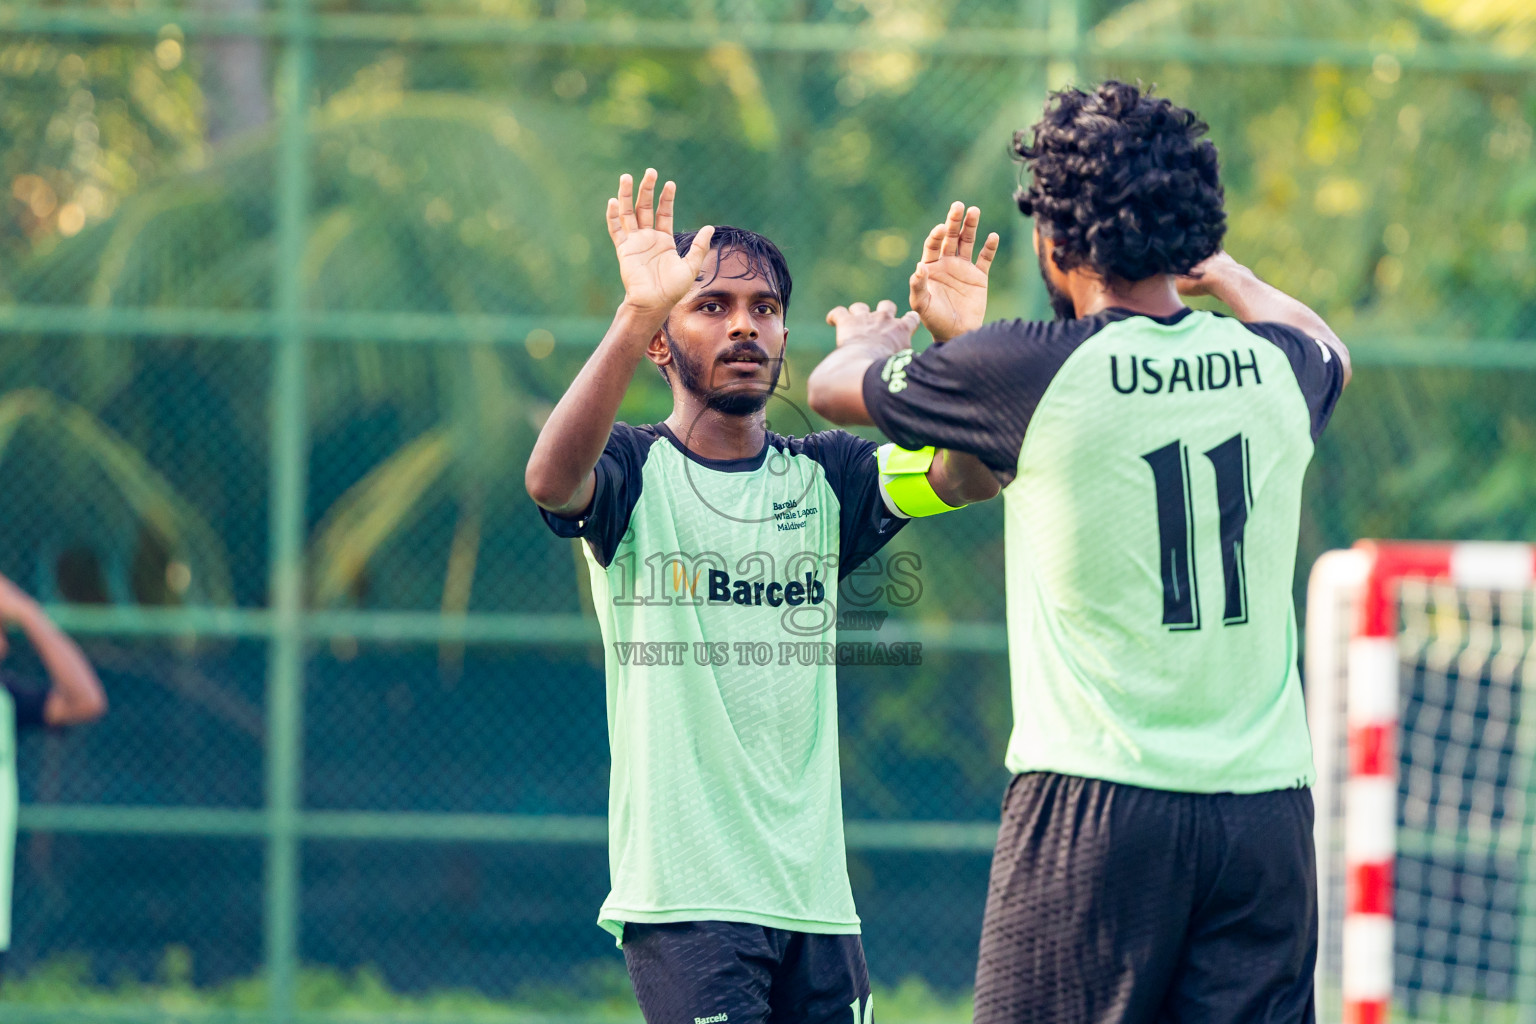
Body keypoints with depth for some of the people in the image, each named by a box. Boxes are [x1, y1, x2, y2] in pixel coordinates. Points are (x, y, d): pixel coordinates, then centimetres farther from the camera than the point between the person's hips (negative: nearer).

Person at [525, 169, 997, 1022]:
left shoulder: (823, 475, 12)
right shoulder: (632, 472, 0)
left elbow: (972, 474, -3)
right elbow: (552, 480, -24)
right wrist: (636, 311, -34)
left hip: (815, 893, 5)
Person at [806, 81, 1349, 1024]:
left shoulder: (1029, 372, -8)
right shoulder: (1274, 367, 6)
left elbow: (836, 387, 11)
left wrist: (867, 337, 35)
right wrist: (1226, 274, 52)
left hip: (1096, 808, -4)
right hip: (1267, 805, 4)